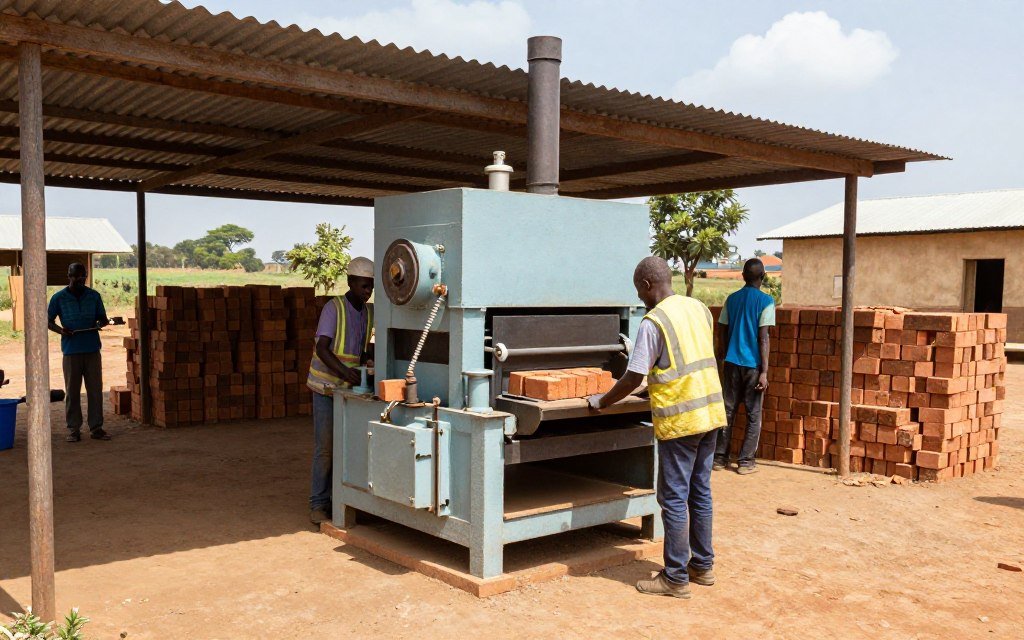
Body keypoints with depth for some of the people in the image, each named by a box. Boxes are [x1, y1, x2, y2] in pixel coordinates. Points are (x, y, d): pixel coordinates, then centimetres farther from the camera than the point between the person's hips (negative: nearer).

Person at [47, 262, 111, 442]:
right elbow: (48, 321, 7)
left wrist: (101, 323, -12)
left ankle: (96, 428, 9)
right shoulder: (59, 297, 2)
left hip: (92, 349, 2)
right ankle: (73, 429, 12)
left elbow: (103, 318, 12)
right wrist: (60, 330, -13)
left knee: (96, 389, 2)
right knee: (72, 391, 4)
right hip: (71, 351, -1)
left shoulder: (94, 296, 7)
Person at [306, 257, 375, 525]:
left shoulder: (369, 312, 5)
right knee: (325, 447, -2)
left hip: (350, 387, 5)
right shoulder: (334, 308, -14)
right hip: (326, 386, -5)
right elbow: (322, 347, -23)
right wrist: (344, 371, -37)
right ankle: (319, 504, 7)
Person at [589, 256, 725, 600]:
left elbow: (632, 378, -14)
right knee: (700, 492, 17)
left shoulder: (653, 322, -15)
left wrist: (601, 402, 2)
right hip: (711, 411, 8)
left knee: (674, 499, 2)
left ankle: (676, 578, 10)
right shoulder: (699, 308, 8)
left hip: (680, 420, -8)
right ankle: (702, 565, 27)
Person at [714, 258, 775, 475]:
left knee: (728, 411, 11)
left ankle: (720, 457, 14)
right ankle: (745, 461, 7)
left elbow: (722, 332, 10)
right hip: (753, 365, -4)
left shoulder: (731, 299, 7)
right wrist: (764, 371, -13)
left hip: (731, 363, 4)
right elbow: (763, 338, -13)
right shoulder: (766, 301, -7)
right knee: (753, 414, 5)